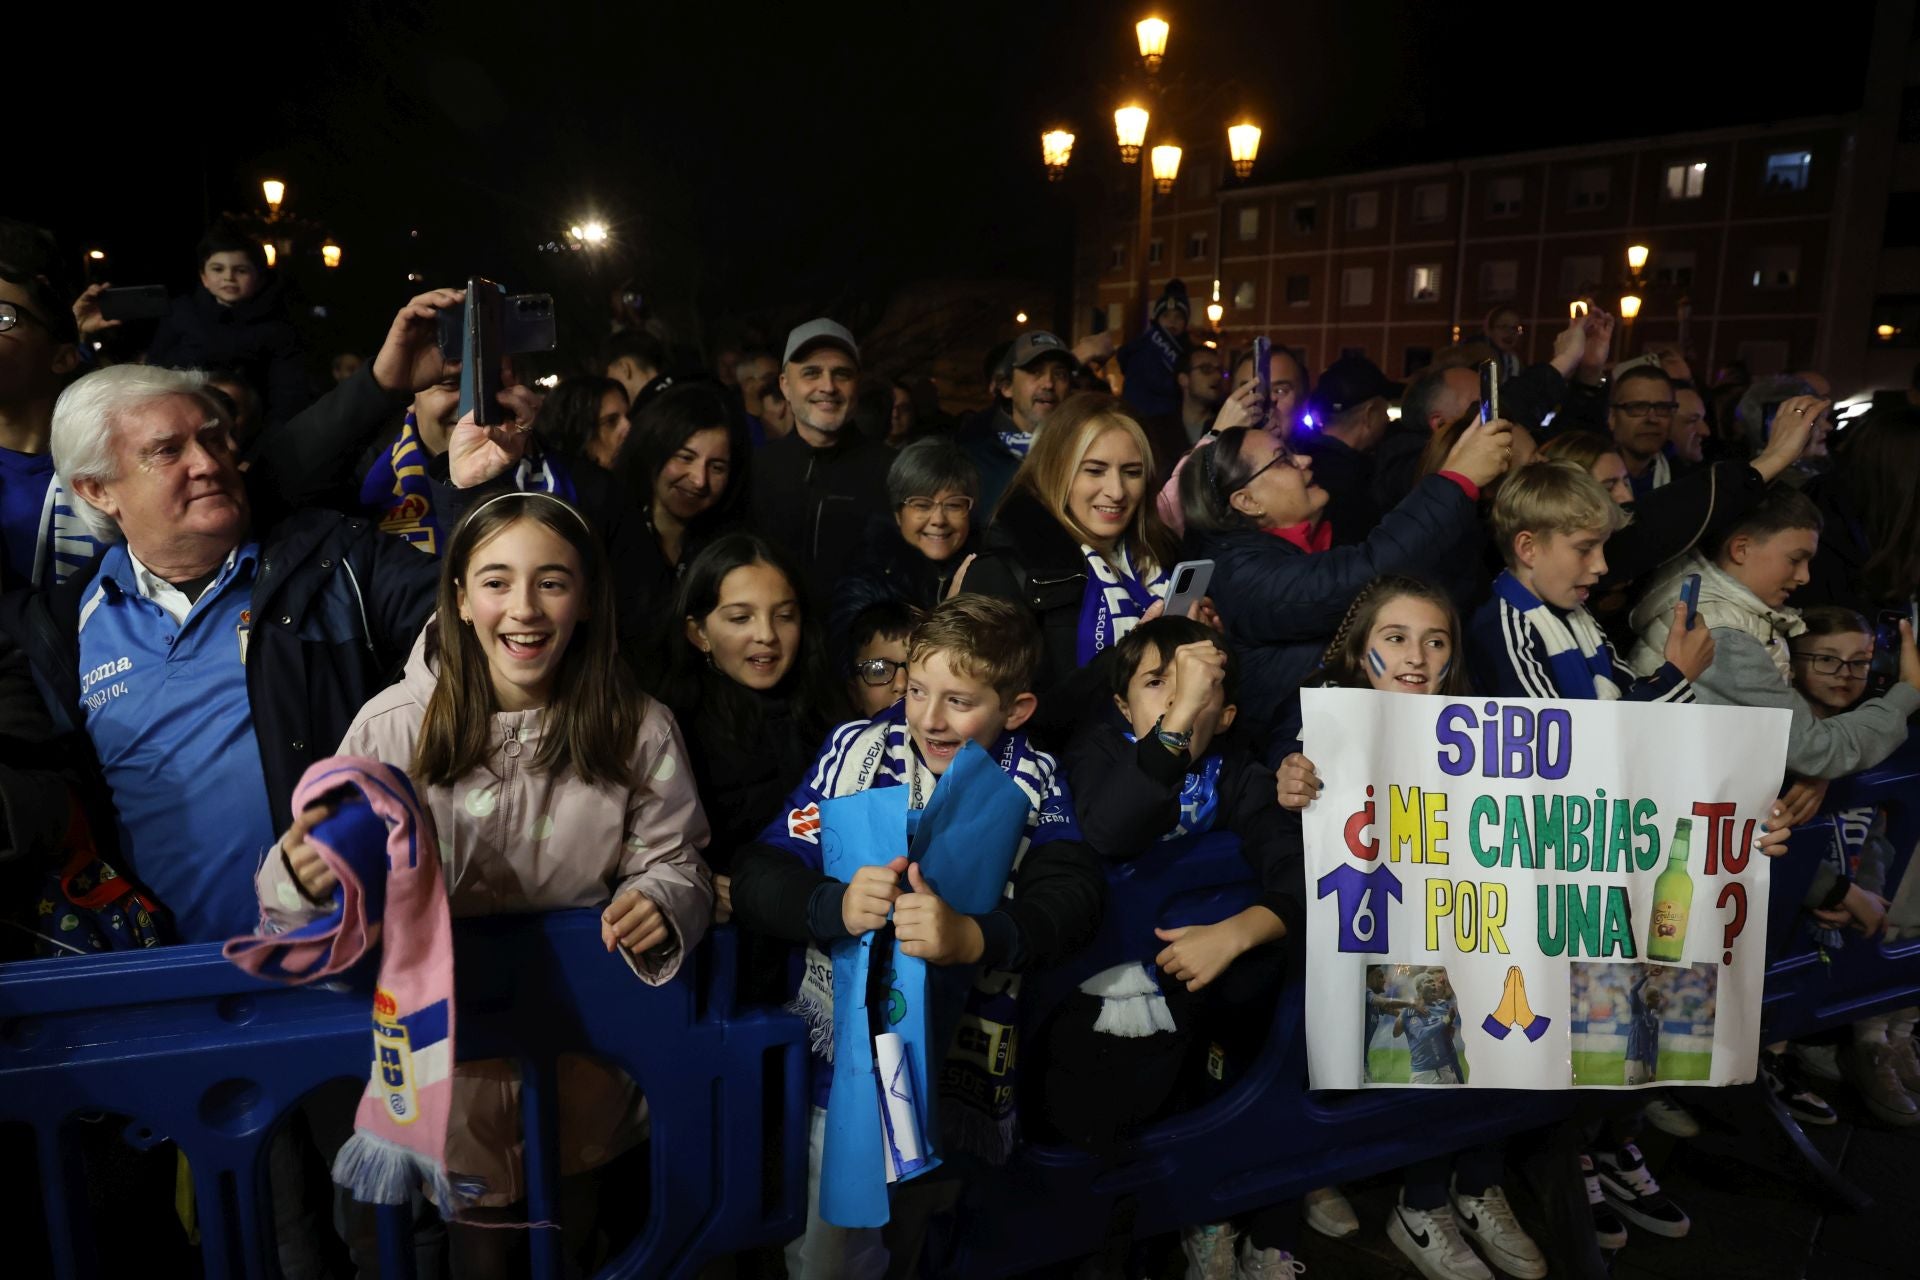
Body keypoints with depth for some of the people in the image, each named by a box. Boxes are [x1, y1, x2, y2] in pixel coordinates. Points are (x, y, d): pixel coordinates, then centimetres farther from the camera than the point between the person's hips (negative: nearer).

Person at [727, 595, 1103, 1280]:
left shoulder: (1033, 781, -2)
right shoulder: (858, 749, -4)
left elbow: (1073, 895, -18)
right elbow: (754, 876, -9)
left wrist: (972, 937, -36)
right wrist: (836, 905, -29)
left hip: (967, 1062, 0)